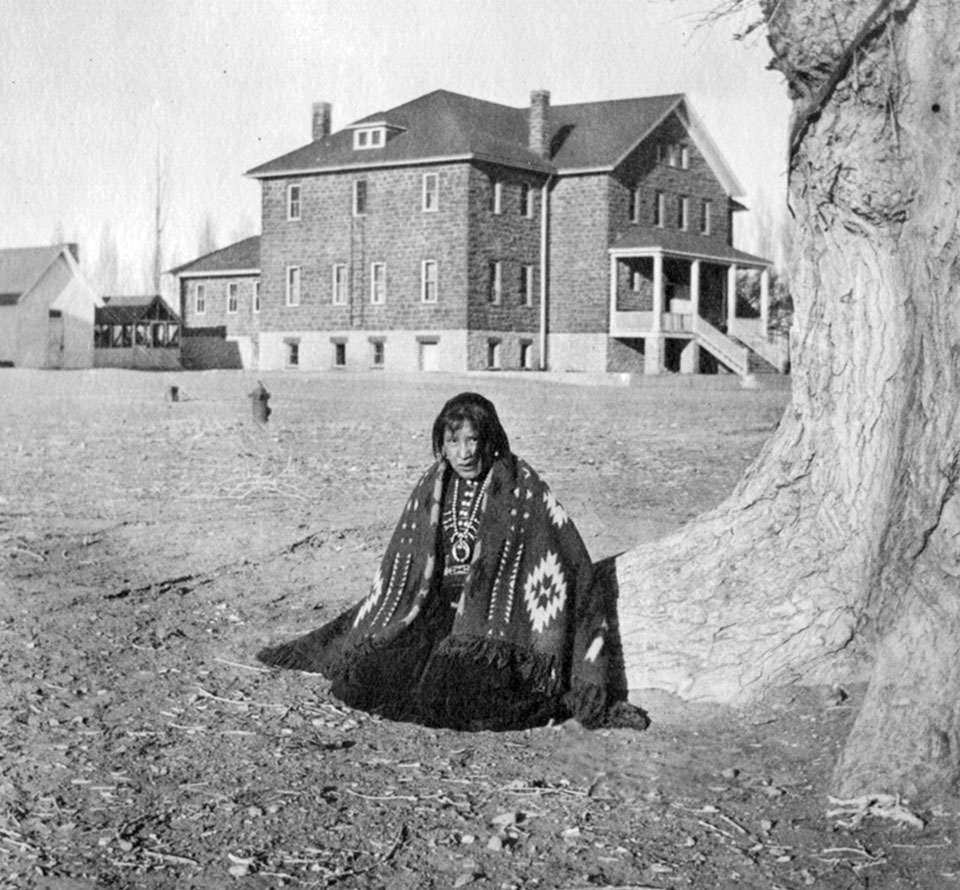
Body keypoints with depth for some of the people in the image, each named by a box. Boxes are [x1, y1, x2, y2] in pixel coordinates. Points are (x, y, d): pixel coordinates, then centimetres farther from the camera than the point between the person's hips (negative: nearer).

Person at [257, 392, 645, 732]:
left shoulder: (521, 487, -5)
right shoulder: (432, 488, 9)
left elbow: (567, 562, -9)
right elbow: (398, 568, 17)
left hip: (493, 616, -4)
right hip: (433, 610, 4)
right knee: (368, 676, -19)